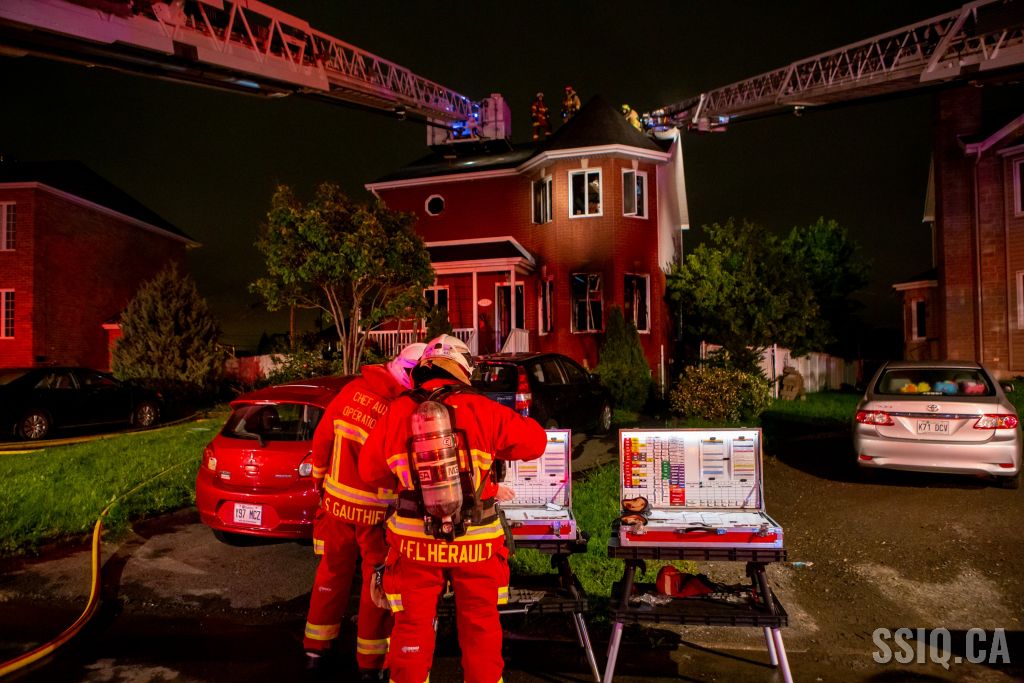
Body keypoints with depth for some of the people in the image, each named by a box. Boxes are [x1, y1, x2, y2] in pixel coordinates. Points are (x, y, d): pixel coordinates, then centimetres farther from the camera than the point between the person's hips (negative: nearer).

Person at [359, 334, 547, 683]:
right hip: (476, 542, -1)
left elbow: (369, 470, 7)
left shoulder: (397, 412, -4)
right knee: (481, 626, 17)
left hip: (415, 540, 1)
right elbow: (536, 442, 0)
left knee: (412, 626, 17)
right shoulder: (481, 409, -9)